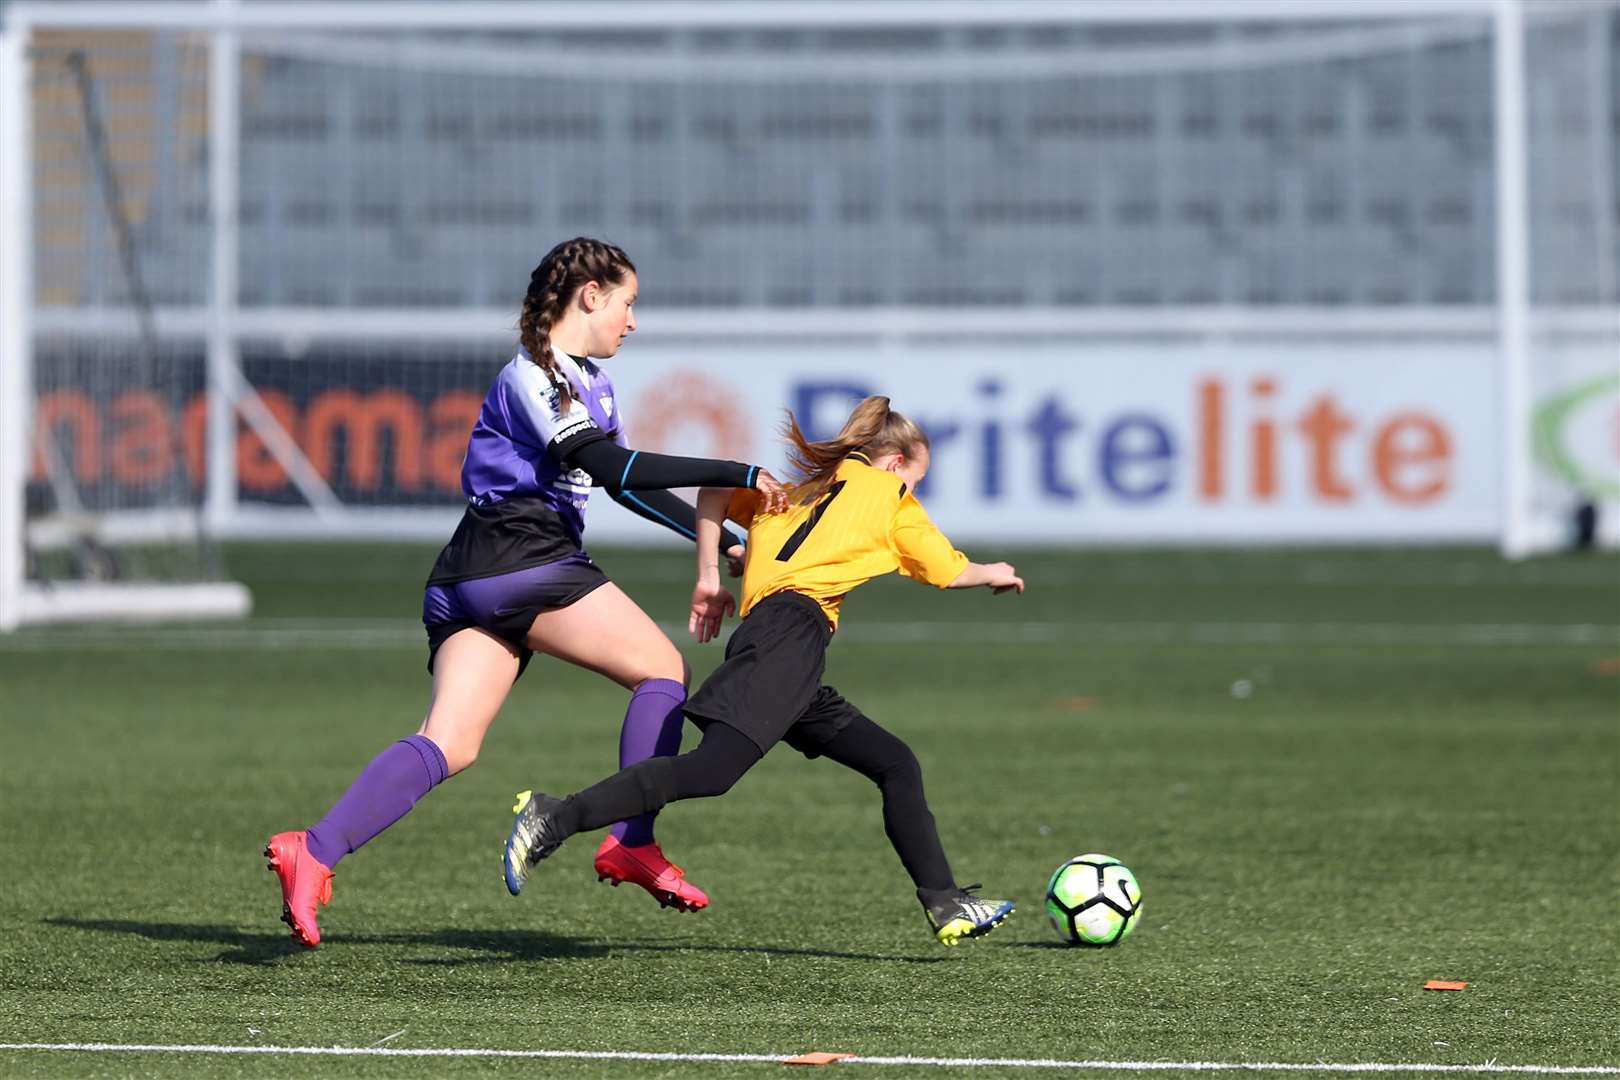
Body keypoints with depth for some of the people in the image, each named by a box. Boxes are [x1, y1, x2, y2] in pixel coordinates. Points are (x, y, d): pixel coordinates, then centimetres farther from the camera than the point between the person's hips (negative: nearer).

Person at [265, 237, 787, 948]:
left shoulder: (589, 381, 23)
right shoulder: (529, 377, -8)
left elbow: (626, 483, 31)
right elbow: (607, 465, -19)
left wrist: (717, 542, 27)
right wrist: (735, 475, -20)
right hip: (519, 561, -9)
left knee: (449, 747, -5)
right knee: (663, 669, 0)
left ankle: (315, 852, -20)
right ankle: (633, 844, -3)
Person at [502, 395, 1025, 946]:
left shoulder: (800, 491, 34)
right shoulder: (885, 490, 18)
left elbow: (715, 488, 24)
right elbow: (947, 571, 25)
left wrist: (708, 579, 24)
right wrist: (993, 574, 46)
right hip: (791, 633, -9)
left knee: (896, 765, 13)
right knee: (714, 767, -24)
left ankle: (947, 906, 10)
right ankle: (557, 817, -33)